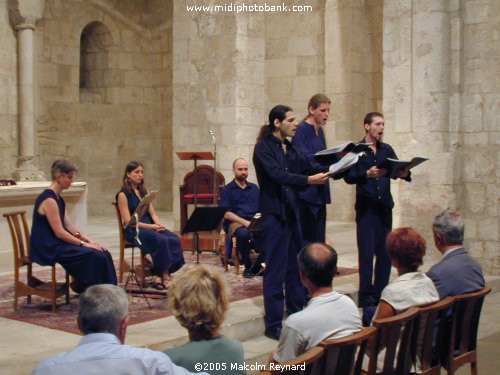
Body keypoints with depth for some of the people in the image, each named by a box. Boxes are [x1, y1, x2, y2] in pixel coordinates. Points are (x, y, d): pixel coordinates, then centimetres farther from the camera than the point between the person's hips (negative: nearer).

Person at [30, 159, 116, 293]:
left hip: (57, 243, 10)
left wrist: (89, 240, 1)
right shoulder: (49, 200, -17)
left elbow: (69, 226, 12)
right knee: (95, 256, -20)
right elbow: (59, 232, -19)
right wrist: (84, 243, -15)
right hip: (48, 248, -9)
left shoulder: (57, 199, 14)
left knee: (103, 254, -4)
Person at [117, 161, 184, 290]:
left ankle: (161, 276, -24)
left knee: (175, 239, -22)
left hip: (150, 226, 7)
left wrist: (158, 224, -9)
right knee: (161, 240, -33)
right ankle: (163, 275, -24)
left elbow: (152, 212, 14)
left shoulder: (144, 191, 18)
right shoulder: (123, 194, -4)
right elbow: (128, 221, -11)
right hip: (133, 230, -7)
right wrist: (151, 226, -19)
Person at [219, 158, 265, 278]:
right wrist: (245, 222, -16)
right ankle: (247, 266, -16)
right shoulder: (227, 190, 9)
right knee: (243, 233, -39)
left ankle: (257, 265, -11)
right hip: (235, 223, -3)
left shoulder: (254, 188, 23)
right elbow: (226, 213, -3)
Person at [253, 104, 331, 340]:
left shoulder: (290, 148, 13)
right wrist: (309, 180, -32)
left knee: (295, 267, 13)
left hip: (292, 212, 8)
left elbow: (309, 168, 8)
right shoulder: (264, 147, -9)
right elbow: (278, 175, -23)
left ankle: (296, 316, 25)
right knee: (276, 270, -4)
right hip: (274, 213, -8)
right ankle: (273, 325, 3)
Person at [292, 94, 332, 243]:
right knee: (305, 238, -4)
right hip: (305, 192, -8)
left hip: (319, 193, 8)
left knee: (318, 239, 8)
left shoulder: (320, 130, 15)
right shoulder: (301, 130, -9)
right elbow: (304, 158, -21)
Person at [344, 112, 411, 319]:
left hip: (385, 206, 5)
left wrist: (405, 174, -14)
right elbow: (348, 177, -12)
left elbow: (397, 170, 8)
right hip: (366, 207, -5)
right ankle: (366, 297, 1)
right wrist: (367, 174, -27)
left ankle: (380, 294, 16)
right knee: (367, 252, -6)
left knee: (385, 252, 6)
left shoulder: (386, 149, 14)